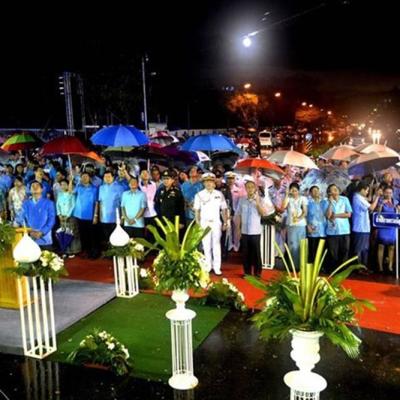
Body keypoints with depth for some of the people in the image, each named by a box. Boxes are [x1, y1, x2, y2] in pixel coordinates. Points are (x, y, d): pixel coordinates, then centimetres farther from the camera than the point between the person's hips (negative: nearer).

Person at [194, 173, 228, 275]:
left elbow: (224, 209, 4)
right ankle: (208, 266, 14)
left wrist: (225, 222, 0)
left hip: (216, 222, 0)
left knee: (216, 245, 2)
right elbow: (197, 210, 1)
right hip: (204, 222, 0)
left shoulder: (219, 194, 2)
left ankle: (217, 267, 7)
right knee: (206, 245, 5)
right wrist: (198, 223, -4)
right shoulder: (199, 195, -1)